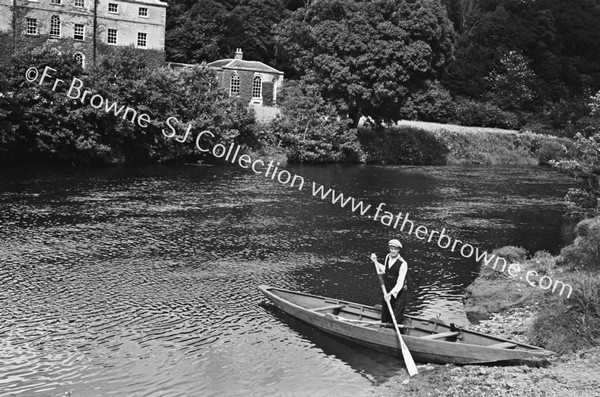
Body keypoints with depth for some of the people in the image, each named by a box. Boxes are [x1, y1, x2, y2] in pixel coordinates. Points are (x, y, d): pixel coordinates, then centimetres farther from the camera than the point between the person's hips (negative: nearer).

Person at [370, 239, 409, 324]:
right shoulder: (388, 257, -1)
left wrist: (390, 293, -30)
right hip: (387, 290, 7)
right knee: (384, 313, 19)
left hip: (399, 292, -7)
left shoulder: (403, 264, -23)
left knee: (396, 317, -2)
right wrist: (375, 262, 15)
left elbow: (400, 283, -24)